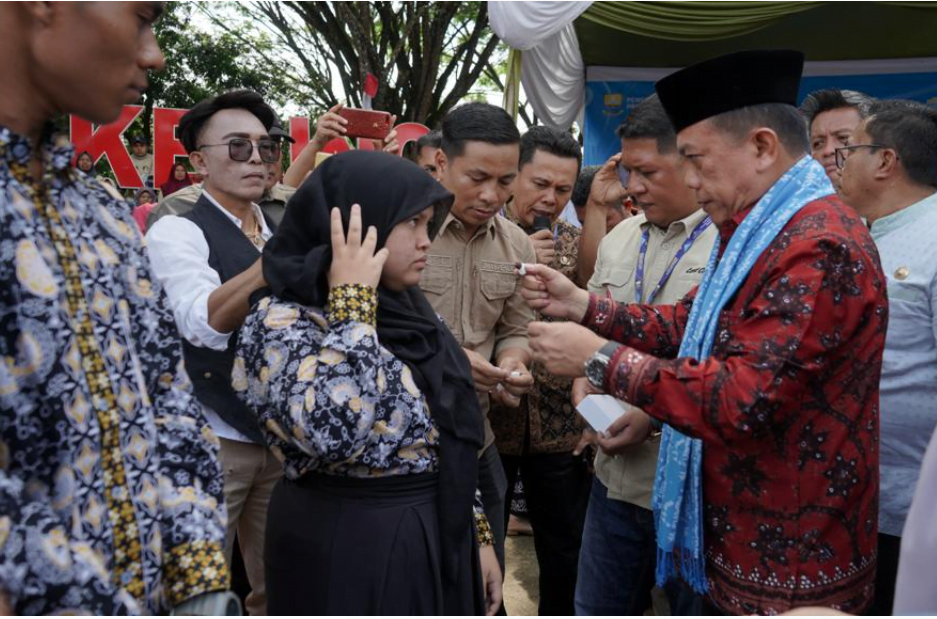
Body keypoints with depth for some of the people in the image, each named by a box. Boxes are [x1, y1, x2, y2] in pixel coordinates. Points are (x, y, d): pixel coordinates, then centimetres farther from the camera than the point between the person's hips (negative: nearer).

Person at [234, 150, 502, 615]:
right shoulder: (284, 318, -17)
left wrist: (476, 532, 11)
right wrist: (353, 300, -25)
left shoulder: (406, 310, 7)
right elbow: (331, 431, -34)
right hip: (347, 552, -7)